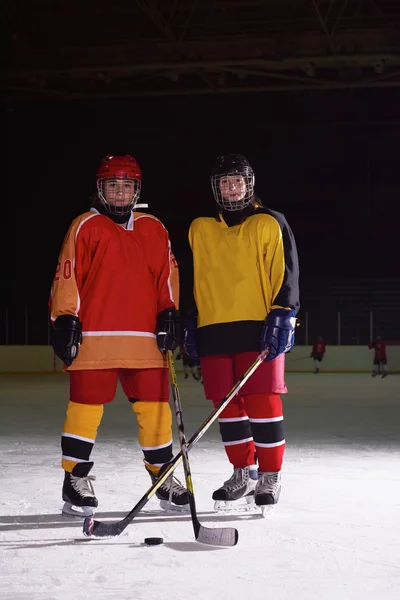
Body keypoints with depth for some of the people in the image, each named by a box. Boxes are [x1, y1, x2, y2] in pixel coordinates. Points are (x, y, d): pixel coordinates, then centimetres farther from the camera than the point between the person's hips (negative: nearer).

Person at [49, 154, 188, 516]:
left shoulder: (154, 229, 14)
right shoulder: (86, 226, 2)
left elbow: (167, 276, 15)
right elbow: (67, 275, -1)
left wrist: (169, 314, 6)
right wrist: (65, 319, -7)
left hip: (144, 338, 4)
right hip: (94, 338, -3)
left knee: (155, 406, 6)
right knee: (86, 406, -2)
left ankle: (162, 475, 20)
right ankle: (76, 478, 9)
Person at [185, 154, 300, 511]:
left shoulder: (270, 223, 4)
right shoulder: (200, 229, 15)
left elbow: (287, 274, -2)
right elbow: (192, 281, 21)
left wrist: (282, 317, -13)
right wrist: (189, 325, 16)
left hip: (259, 329, -4)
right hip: (214, 331, 4)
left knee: (263, 402, -8)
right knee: (227, 405, 5)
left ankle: (269, 477, 3)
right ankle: (243, 473, 18)